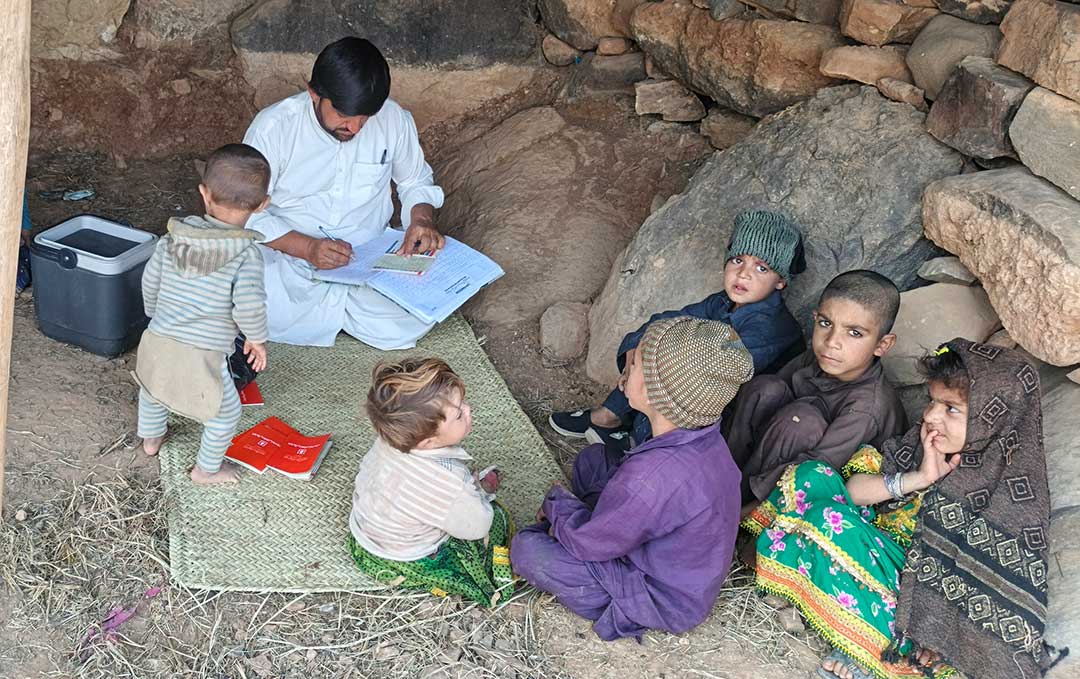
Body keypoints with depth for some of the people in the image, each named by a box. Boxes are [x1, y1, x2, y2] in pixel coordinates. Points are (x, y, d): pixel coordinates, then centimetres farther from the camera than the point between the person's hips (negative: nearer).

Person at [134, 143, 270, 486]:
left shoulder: (171, 240, -2)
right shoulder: (246, 254, -18)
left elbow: (150, 282, 8)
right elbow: (248, 305, -27)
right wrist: (256, 338, -7)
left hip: (157, 343, 6)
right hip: (201, 356, -5)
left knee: (152, 389, 35)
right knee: (226, 411, 20)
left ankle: (150, 437, 60)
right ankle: (206, 469, 34)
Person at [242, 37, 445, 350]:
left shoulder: (395, 120, -5)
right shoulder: (273, 127, -12)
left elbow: (415, 182, 14)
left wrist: (422, 220, -9)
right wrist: (307, 247, -24)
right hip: (288, 258, -3)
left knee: (417, 314, -26)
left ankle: (312, 307, -6)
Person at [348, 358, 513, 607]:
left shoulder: (389, 442, -21)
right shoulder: (445, 482, -43)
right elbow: (475, 526, -25)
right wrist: (482, 489, -3)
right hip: (405, 566, -7)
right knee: (497, 517, 6)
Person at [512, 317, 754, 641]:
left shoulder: (654, 476, -42)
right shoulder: (706, 439, -14)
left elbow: (587, 542, -24)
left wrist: (558, 503, -3)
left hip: (666, 603, -8)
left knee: (526, 549, -13)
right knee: (593, 458, 11)